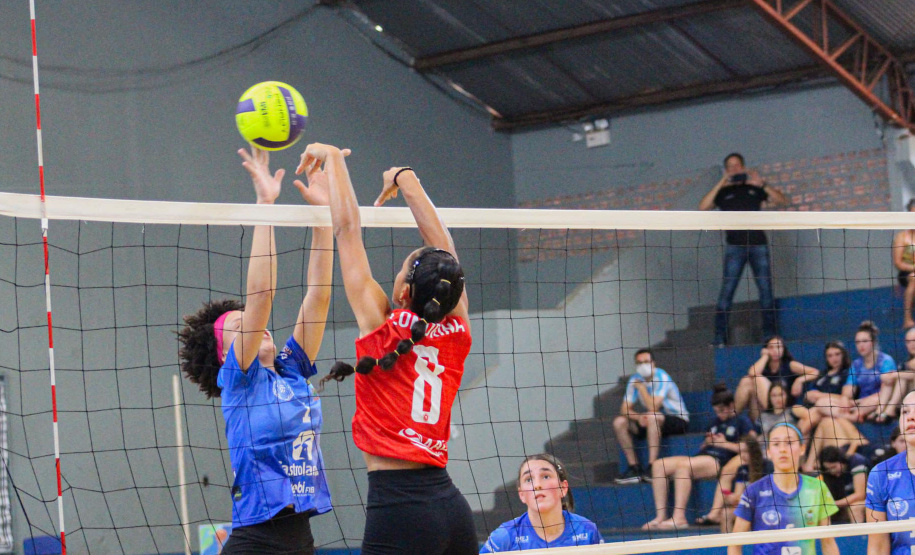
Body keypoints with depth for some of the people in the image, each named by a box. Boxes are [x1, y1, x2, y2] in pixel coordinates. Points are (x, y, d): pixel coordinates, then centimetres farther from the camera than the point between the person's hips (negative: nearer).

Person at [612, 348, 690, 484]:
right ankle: (635, 468, -12)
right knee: (619, 422, -10)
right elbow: (625, 409, -3)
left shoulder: (661, 377, -18)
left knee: (653, 417, -37)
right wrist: (638, 417, -23)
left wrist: (642, 388, -16)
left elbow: (653, 407, -28)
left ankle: (652, 466, -36)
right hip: (651, 422, 7)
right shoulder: (635, 380, 1)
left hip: (677, 421, -7)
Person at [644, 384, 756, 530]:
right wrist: (707, 442, 8)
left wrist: (724, 443, -6)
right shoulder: (716, 422, 28)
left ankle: (679, 518, -40)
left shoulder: (742, 421, 7)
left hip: (721, 461, -8)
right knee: (659, 465, -11)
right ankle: (660, 516, -20)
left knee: (683, 465, -35)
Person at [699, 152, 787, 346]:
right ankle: (719, 338, -10)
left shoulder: (754, 188, 16)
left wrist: (761, 184, -5)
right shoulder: (723, 192, 12)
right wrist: (721, 183, -9)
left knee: (766, 290, 0)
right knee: (727, 290, -9)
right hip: (735, 245, -2)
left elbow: (781, 200, 9)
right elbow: (703, 206, -5)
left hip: (758, 243, 2)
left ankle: (770, 335, 7)